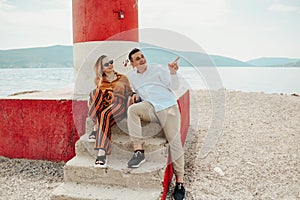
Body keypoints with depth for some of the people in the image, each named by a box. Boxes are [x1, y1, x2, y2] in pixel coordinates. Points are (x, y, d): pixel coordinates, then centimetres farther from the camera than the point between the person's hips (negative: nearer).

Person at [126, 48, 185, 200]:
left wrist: (173, 72, -17)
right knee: (132, 109, -30)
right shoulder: (131, 76, 16)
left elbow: (174, 86, 0)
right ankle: (138, 151, -28)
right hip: (149, 107, 2)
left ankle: (179, 181, 0)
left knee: (175, 141, -10)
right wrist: (136, 95, 6)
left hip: (168, 106, -2)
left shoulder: (158, 69, 6)